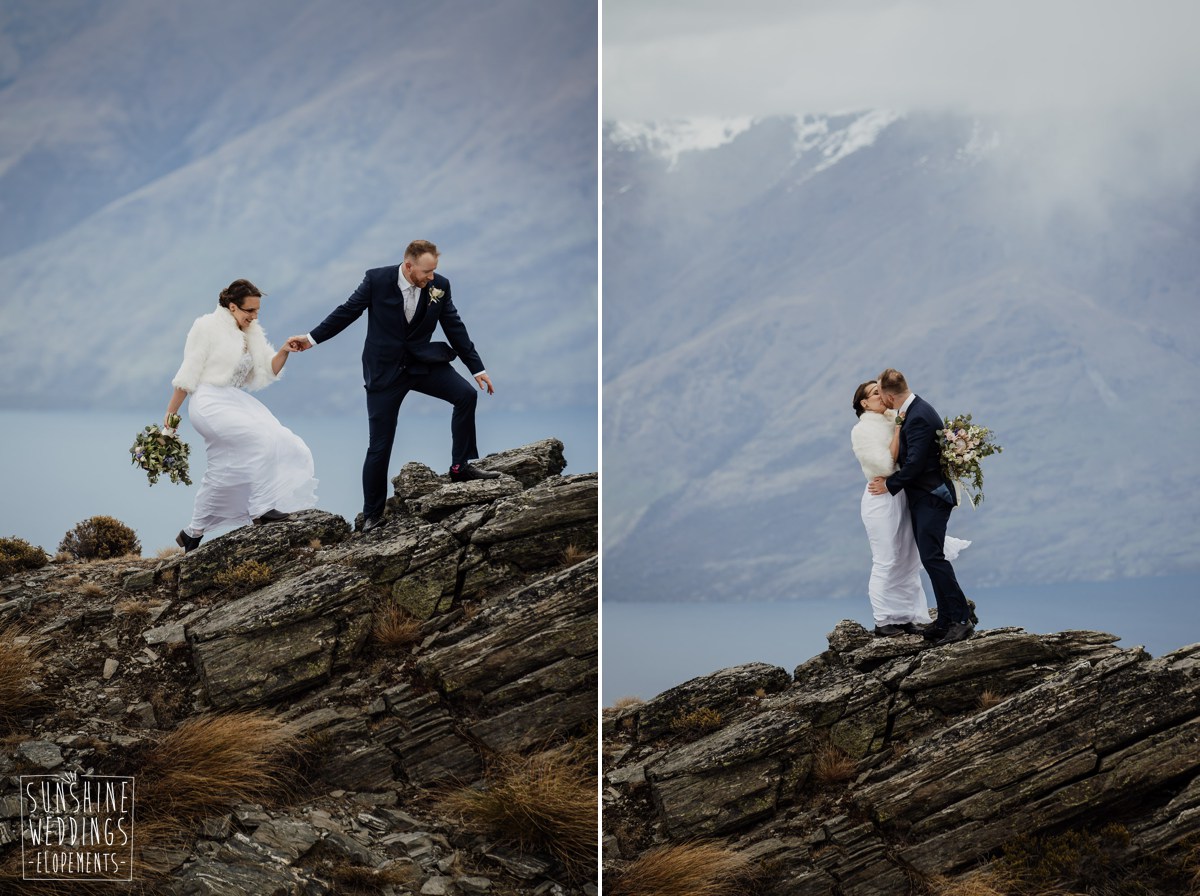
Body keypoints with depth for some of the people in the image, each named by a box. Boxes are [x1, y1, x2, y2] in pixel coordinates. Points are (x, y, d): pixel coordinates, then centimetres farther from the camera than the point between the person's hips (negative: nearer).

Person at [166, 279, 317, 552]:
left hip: (235, 403, 8)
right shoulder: (208, 327, -7)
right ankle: (261, 509, -25)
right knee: (263, 438, -26)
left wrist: (284, 351, -8)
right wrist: (171, 414, -9)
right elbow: (189, 372, -9)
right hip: (209, 403, -8)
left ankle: (192, 534, 19)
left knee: (220, 476, 7)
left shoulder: (251, 334, 13)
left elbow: (268, 370, 12)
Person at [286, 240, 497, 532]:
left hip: (422, 364, 2)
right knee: (379, 446, 0)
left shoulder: (439, 286, -8)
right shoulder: (377, 280, -16)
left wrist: (477, 368, 2)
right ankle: (372, 516, 13)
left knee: (466, 394, -20)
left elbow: (454, 327, 0)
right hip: (384, 371, -2)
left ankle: (460, 467, -5)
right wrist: (312, 338, 0)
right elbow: (347, 311, -4)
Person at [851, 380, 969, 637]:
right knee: (885, 562, -3)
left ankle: (906, 618, 14)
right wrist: (898, 430, -15)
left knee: (909, 560, 7)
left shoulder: (892, 420, 10)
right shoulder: (861, 430, -8)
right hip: (882, 498, -6)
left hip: (904, 496, 6)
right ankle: (883, 622, 4)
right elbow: (886, 465, -17)